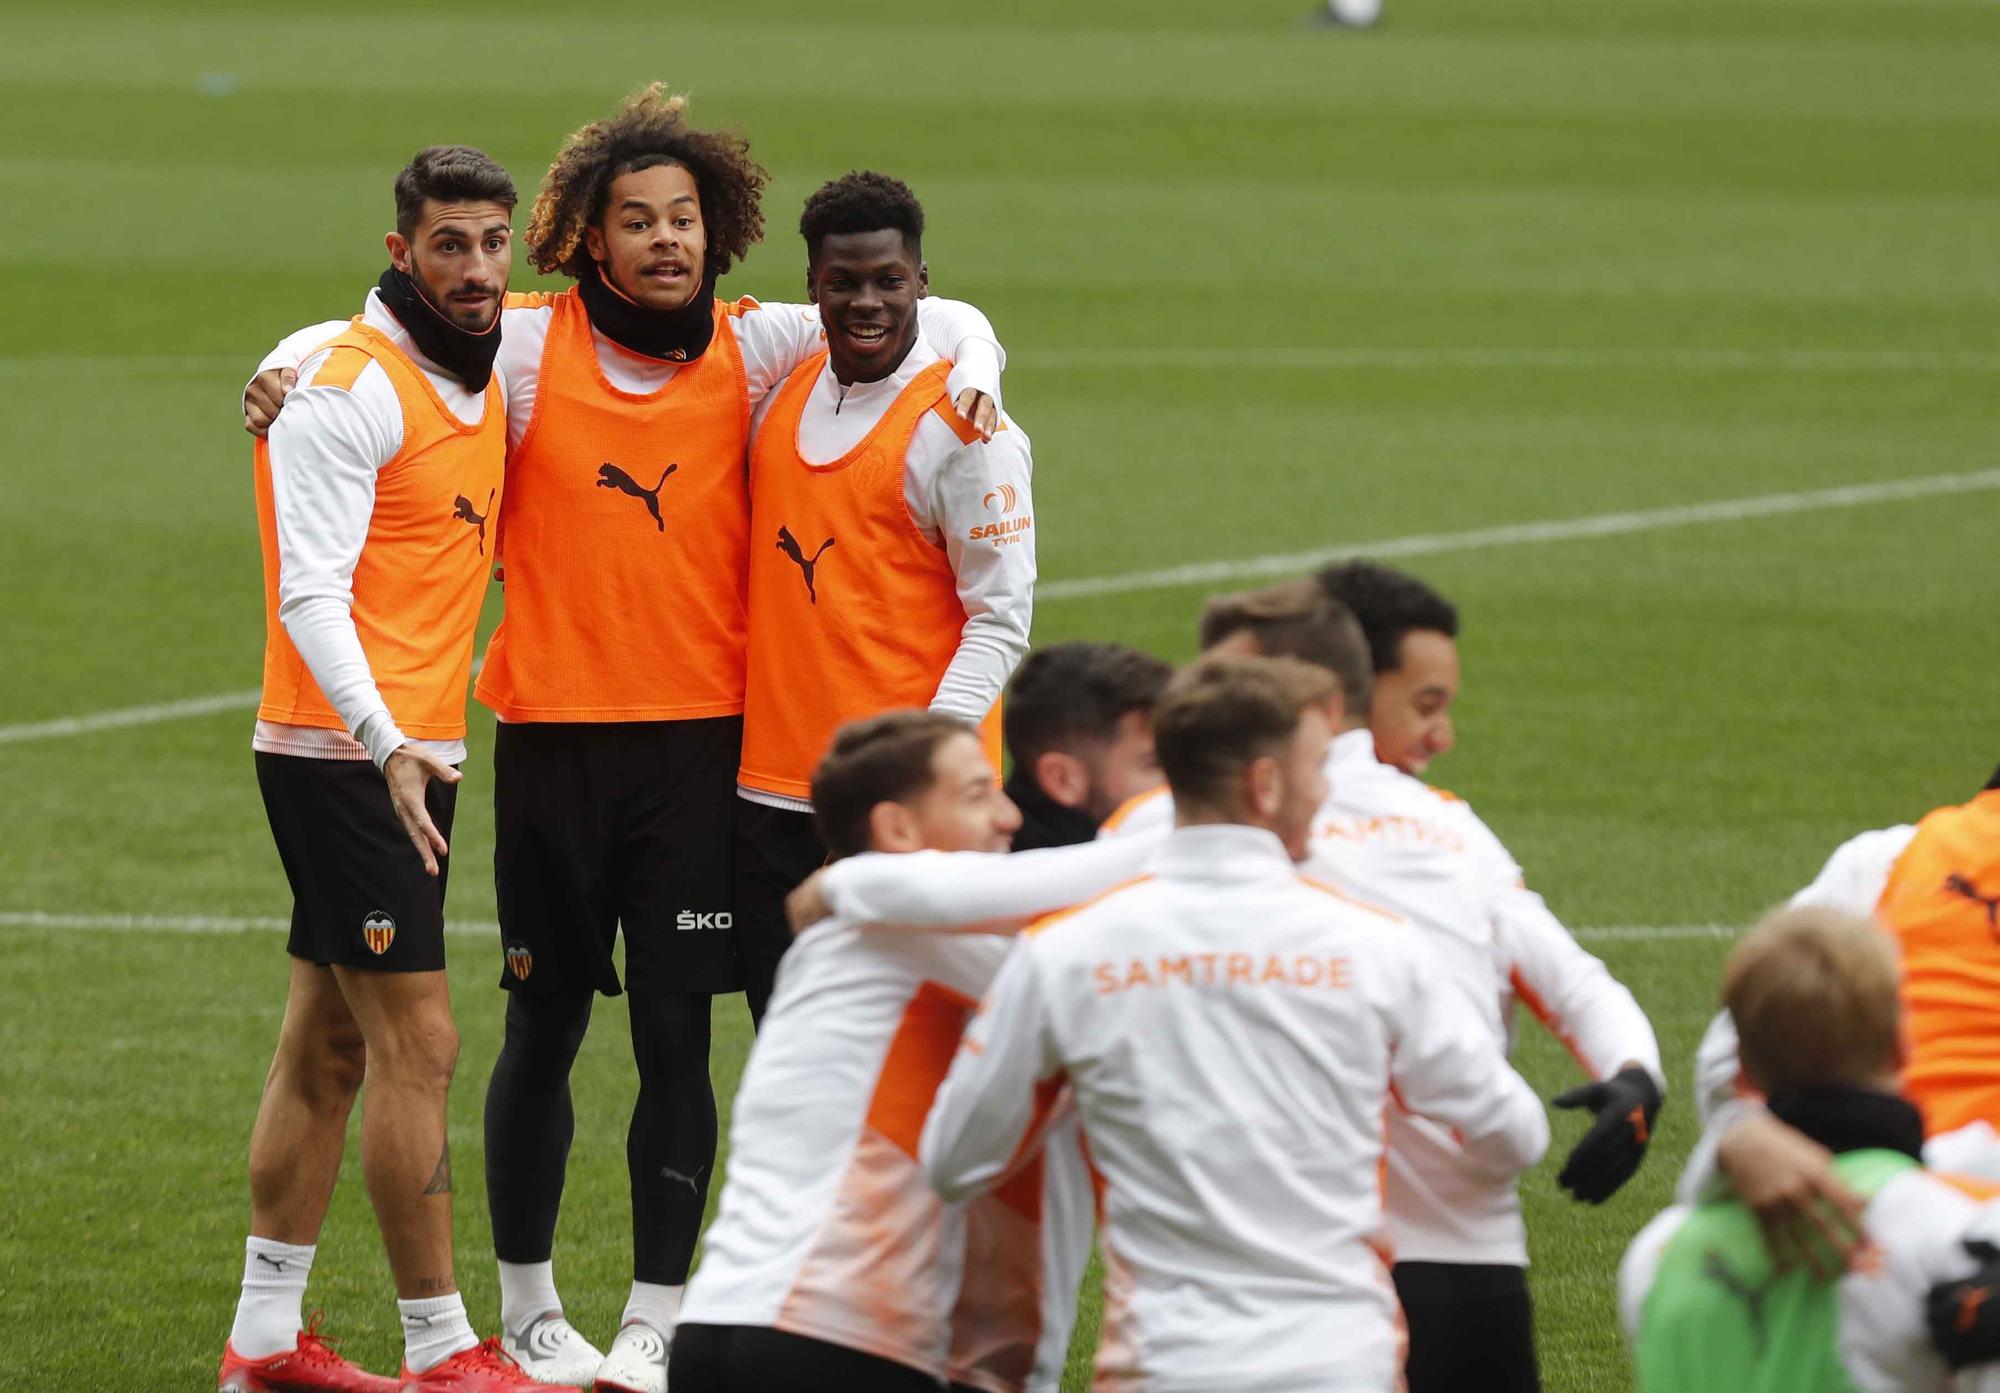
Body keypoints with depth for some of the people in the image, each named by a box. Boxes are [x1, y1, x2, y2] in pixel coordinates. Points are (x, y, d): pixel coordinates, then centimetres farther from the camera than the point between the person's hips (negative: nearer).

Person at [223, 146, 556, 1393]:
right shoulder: (350, 386, -14)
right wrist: (385, 741, -31)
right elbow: (311, 592, -20)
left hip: (412, 753, 9)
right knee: (419, 1047, -8)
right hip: (344, 757, -9)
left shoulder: (483, 376, 12)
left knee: (327, 1048, 12)